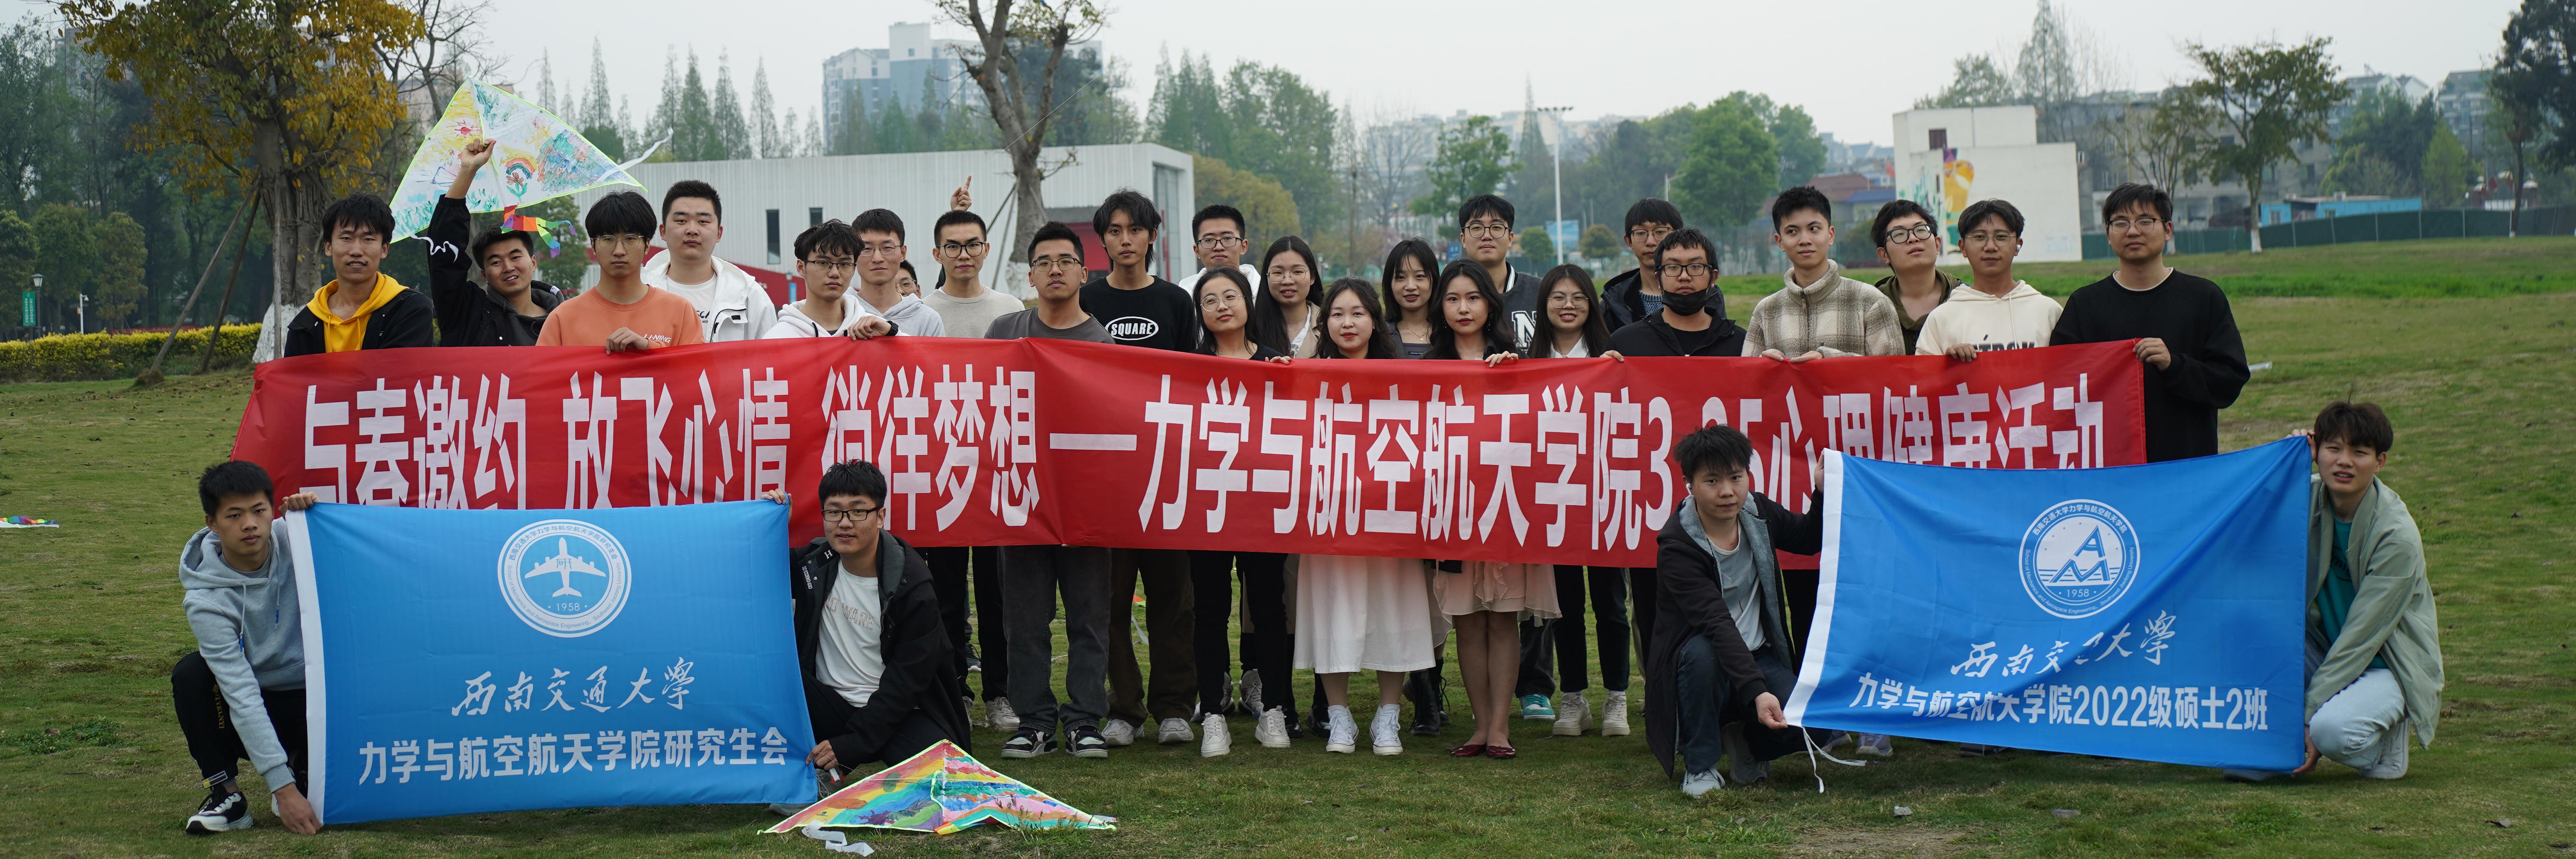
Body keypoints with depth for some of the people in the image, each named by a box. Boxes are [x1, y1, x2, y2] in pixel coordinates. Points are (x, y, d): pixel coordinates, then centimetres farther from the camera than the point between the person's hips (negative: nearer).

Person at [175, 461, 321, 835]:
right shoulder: (205, 599, -21)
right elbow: (240, 692, -27)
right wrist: (282, 787, -35)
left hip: (313, 704, 1)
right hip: (246, 718, -1)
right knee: (190, 674, -28)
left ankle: (303, 766, 2)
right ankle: (226, 795, -16)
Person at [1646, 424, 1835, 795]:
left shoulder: (1759, 513, -3)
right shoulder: (1677, 546, -22)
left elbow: (1811, 540, 18)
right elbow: (1717, 624, -33)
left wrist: (1824, 490, -1)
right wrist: (1756, 692, -43)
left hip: (1758, 656, 4)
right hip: (1706, 655, -4)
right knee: (1702, 654, -40)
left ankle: (1747, 741, 13)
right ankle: (1699, 764, -16)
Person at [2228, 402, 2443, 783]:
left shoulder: (2397, 536, -21)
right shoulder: (2310, 497, -5)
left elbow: (2363, 636, -21)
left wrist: (2308, 714, -23)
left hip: (2387, 666, -6)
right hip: (2326, 650, 6)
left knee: (2333, 729, -35)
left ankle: (2387, 730, 1)